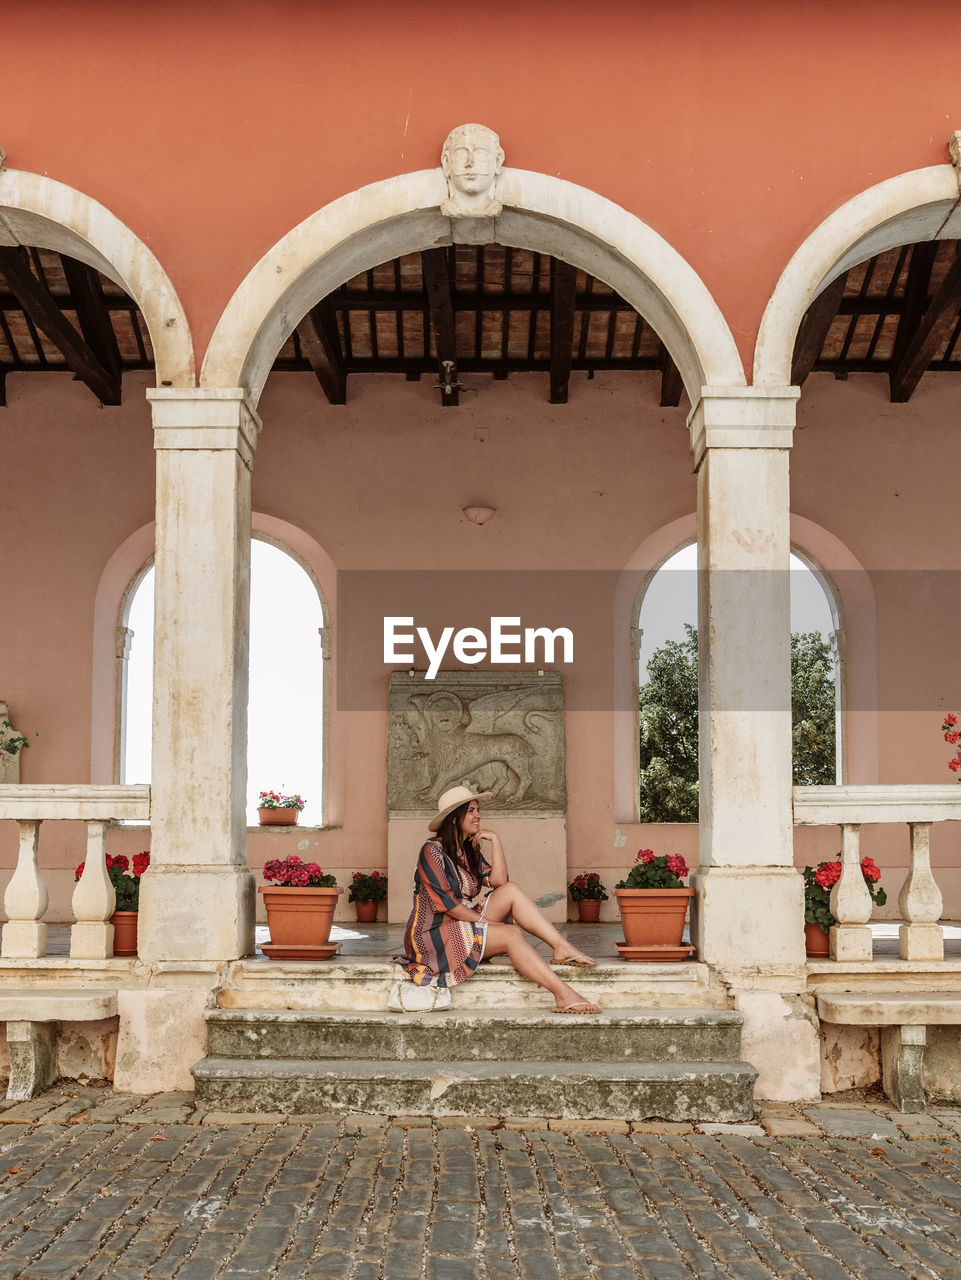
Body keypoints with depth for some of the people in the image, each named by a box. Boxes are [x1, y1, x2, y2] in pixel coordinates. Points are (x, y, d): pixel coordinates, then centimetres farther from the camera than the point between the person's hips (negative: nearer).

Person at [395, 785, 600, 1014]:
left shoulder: (471, 851, 14)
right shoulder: (432, 851, -11)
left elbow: (499, 881, -2)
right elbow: (445, 902, -18)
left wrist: (495, 840, -4)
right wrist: (483, 921, -17)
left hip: (464, 924, 8)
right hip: (435, 934, -8)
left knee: (511, 891, -12)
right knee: (511, 933, -27)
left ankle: (562, 948, -22)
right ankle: (563, 994, -36)